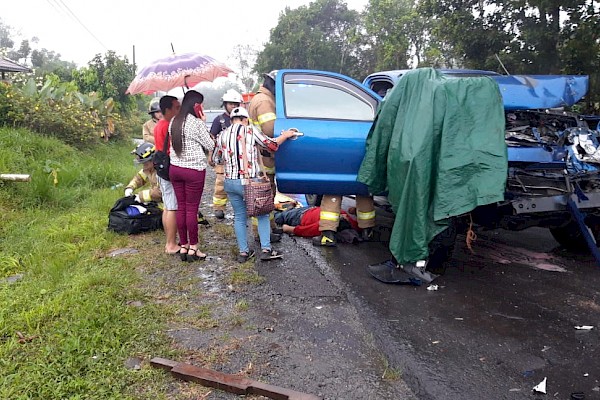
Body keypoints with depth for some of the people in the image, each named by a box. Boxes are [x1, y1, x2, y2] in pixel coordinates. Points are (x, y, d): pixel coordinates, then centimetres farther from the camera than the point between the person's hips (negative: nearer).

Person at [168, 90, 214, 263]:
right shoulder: (196, 123, -13)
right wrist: (204, 123, -1)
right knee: (192, 209, 1)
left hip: (175, 168, 7)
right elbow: (210, 146, -7)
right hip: (194, 170, -6)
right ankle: (193, 248, 10)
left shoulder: (174, 122, 8)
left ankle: (183, 246, 20)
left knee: (181, 207, 11)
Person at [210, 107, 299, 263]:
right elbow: (271, 145, -2)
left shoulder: (222, 135, 9)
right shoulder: (251, 130, -3)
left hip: (230, 182, 4)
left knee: (239, 216, 16)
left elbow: (214, 158, 16)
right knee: (262, 214, 12)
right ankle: (266, 249, 8)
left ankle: (243, 252, 18)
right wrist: (285, 135, 14)